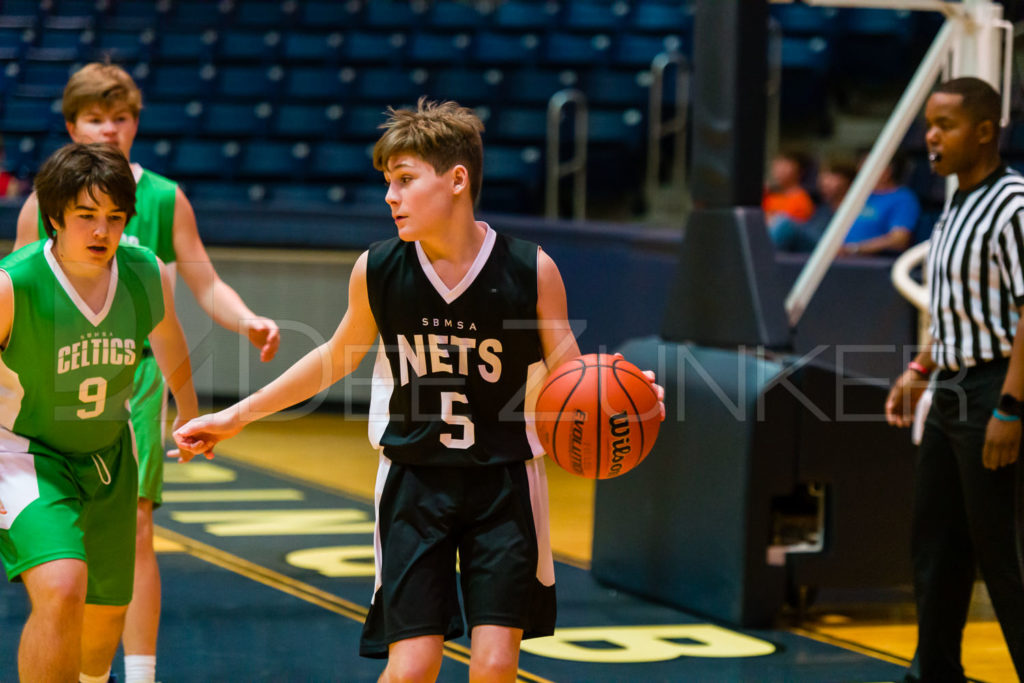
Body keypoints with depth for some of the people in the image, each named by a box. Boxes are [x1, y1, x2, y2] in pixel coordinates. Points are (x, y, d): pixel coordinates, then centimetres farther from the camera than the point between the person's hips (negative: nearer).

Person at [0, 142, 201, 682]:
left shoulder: (148, 276, -12)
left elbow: (168, 342, 12)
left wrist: (189, 415, 28)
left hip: (107, 457, 5)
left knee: (106, 612, 18)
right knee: (61, 590, -30)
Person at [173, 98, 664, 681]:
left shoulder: (530, 270, -12)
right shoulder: (377, 271, -6)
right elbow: (339, 357, 11)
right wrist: (237, 416, 16)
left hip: (504, 484, -1)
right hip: (414, 482, 1)